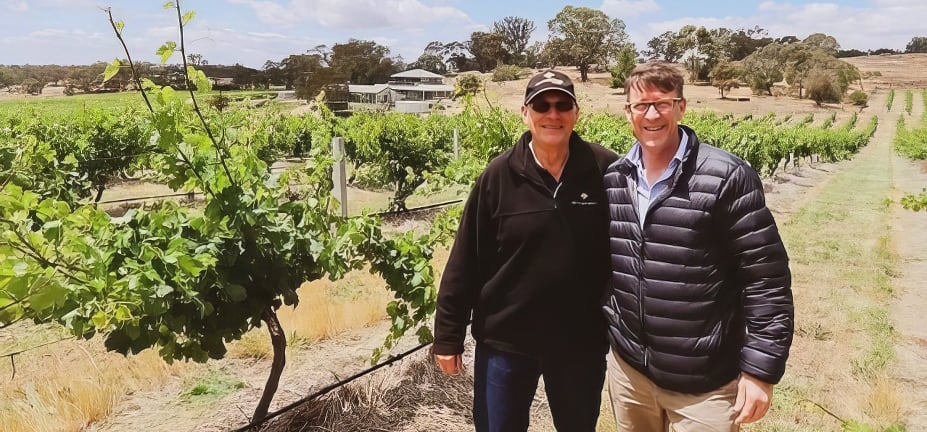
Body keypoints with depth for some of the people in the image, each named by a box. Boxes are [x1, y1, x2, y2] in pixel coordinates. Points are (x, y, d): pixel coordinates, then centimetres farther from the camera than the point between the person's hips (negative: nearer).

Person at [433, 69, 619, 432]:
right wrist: (448, 335, -3)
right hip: (506, 338, 0)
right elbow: (465, 261, -5)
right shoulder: (499, 176, -8)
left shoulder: (606, 171, -8)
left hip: (581, 341, 1)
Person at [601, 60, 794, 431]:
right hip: (627, 367, 4)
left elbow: (767, 279, -12)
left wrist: (761, 369, -13)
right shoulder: (612, 179, 1)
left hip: (705, 383, -4)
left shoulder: (727, 178, -14)